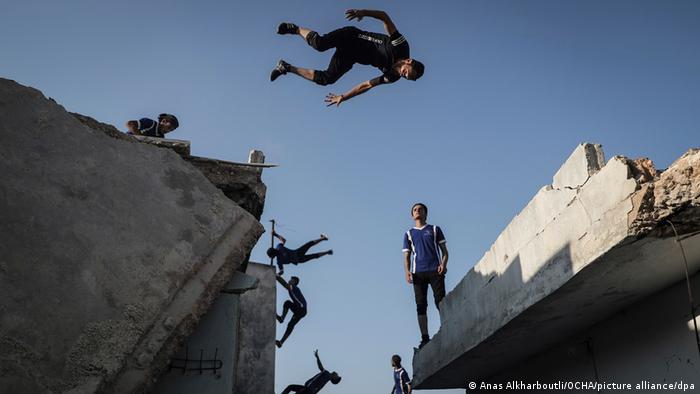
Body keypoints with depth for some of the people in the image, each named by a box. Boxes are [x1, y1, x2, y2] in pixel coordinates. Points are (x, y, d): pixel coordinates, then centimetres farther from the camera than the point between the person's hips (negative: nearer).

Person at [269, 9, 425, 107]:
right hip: (351, 36, -4)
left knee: (326, 79, -12)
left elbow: (367, 85, 0)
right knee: (319, 43, -30)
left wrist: (343, 97, -2)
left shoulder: (392, 76, -9)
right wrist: (364, 12, -31)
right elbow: (384, 16, -17)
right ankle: (296, 29, 4)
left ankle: (287, 68, 9)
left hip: (349, 58, 4)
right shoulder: (401, 45, -22)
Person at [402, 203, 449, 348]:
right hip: (418, 273, 2)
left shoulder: (435, 230, 17)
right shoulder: (409, 234, 20)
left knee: (441, 301, -12)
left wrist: (443, 264, -9)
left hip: (435, 270, -1)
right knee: (421, 305, -4)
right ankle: (425, 338, -6)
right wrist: (407, 271, -3)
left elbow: (444, 250, 11)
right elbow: (406, 256, 15)